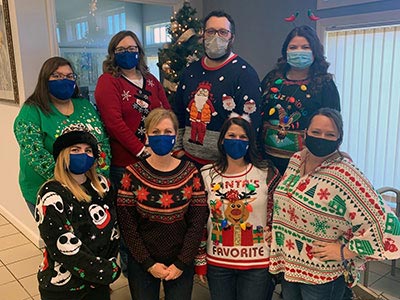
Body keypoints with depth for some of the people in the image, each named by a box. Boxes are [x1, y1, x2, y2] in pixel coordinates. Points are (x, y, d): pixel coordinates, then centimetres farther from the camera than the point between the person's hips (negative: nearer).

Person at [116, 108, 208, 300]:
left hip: (181, 264, 1)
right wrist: (149, 264, -11)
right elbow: (126, 225, -9)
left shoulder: (191, 173, -6)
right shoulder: (133, 174, -9)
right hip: (142, 264, 0)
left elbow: (197, 223, -6)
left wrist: (181, 264, -9)